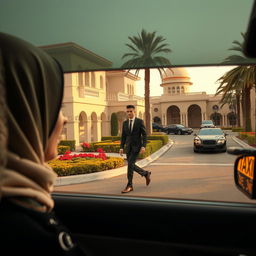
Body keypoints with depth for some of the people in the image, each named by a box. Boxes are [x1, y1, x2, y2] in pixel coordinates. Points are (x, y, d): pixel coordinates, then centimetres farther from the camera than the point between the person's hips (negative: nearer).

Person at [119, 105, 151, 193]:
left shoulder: (140, 121, -3)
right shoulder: (125, 123, 10)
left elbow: (144, 135, -6)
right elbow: (123, 137, 11)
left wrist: (143, 146, -17)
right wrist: (121, 147, 1)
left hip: (137, 146, -5)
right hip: (128, 147, 6)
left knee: (130, 164, -17)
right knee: (131, 165, 6)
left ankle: (129, 185, -8)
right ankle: (146, 173, 31)